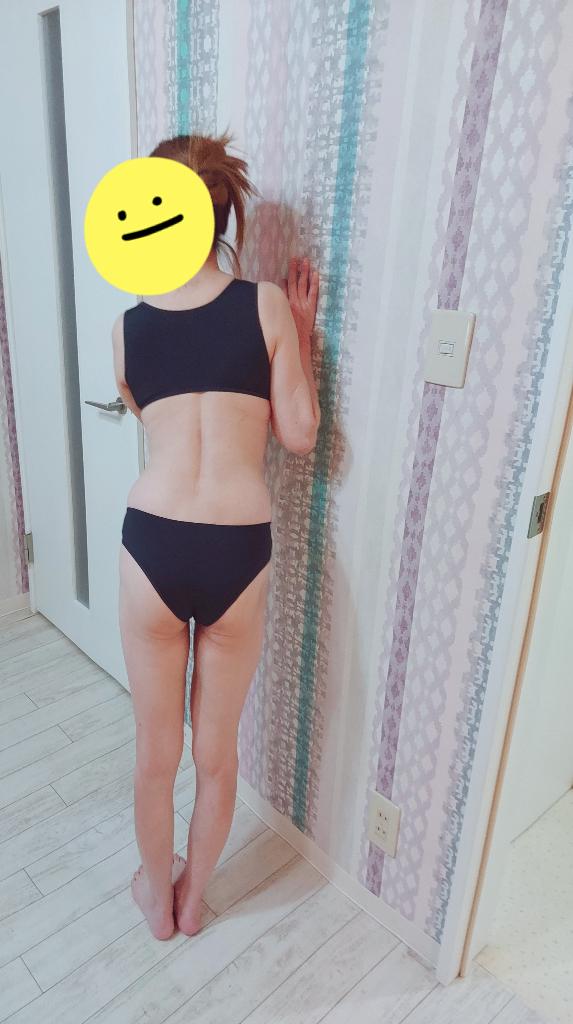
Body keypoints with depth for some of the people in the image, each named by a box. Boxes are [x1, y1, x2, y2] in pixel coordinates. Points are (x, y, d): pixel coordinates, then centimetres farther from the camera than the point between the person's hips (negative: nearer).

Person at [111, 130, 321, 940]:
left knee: (156, 750, 23)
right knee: (217, 752, 22)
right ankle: (192, 896, 47)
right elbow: (299, 435, -1)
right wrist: (302, 332, 9)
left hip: (153, 546, 1)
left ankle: (157, 895, 49)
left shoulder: (128, 326, 4)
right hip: (239, 554, -1)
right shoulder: (267, 305, -2)